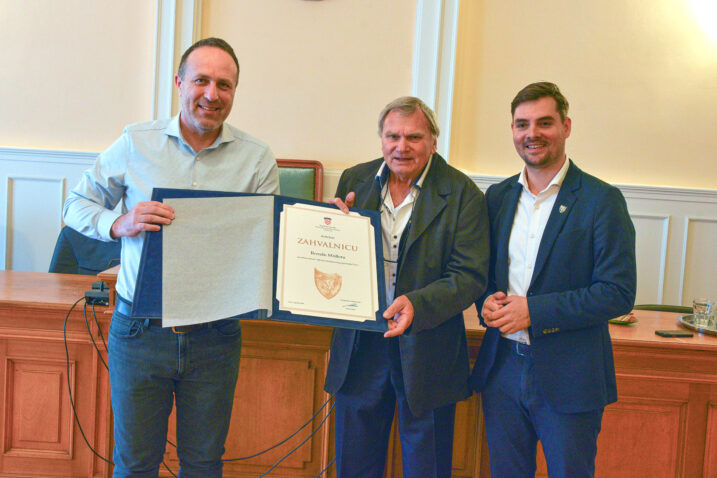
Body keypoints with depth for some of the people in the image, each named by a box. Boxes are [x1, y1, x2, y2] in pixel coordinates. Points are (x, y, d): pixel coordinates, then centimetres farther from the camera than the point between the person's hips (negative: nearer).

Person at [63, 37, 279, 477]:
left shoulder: (257, 158, 0)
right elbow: (78, 205, 6)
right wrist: (120, 224, -14)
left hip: (214, 337, 1)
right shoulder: (135, 144, 0)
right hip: (140, 330, 0)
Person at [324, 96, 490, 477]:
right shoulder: (354, 181, 3)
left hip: (426, 351, -3)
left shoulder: (462, 195, -9)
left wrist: (418, 304, -30)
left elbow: (470, 276, -14)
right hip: (359, 347, 3)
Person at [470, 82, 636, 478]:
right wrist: (487, 300, -8)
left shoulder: (601, 200, -9)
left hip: (569, 378, -4)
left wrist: (533, 311, -19)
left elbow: (618, 293, -13)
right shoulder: (497, 196, 7)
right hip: (502, 369, 4)